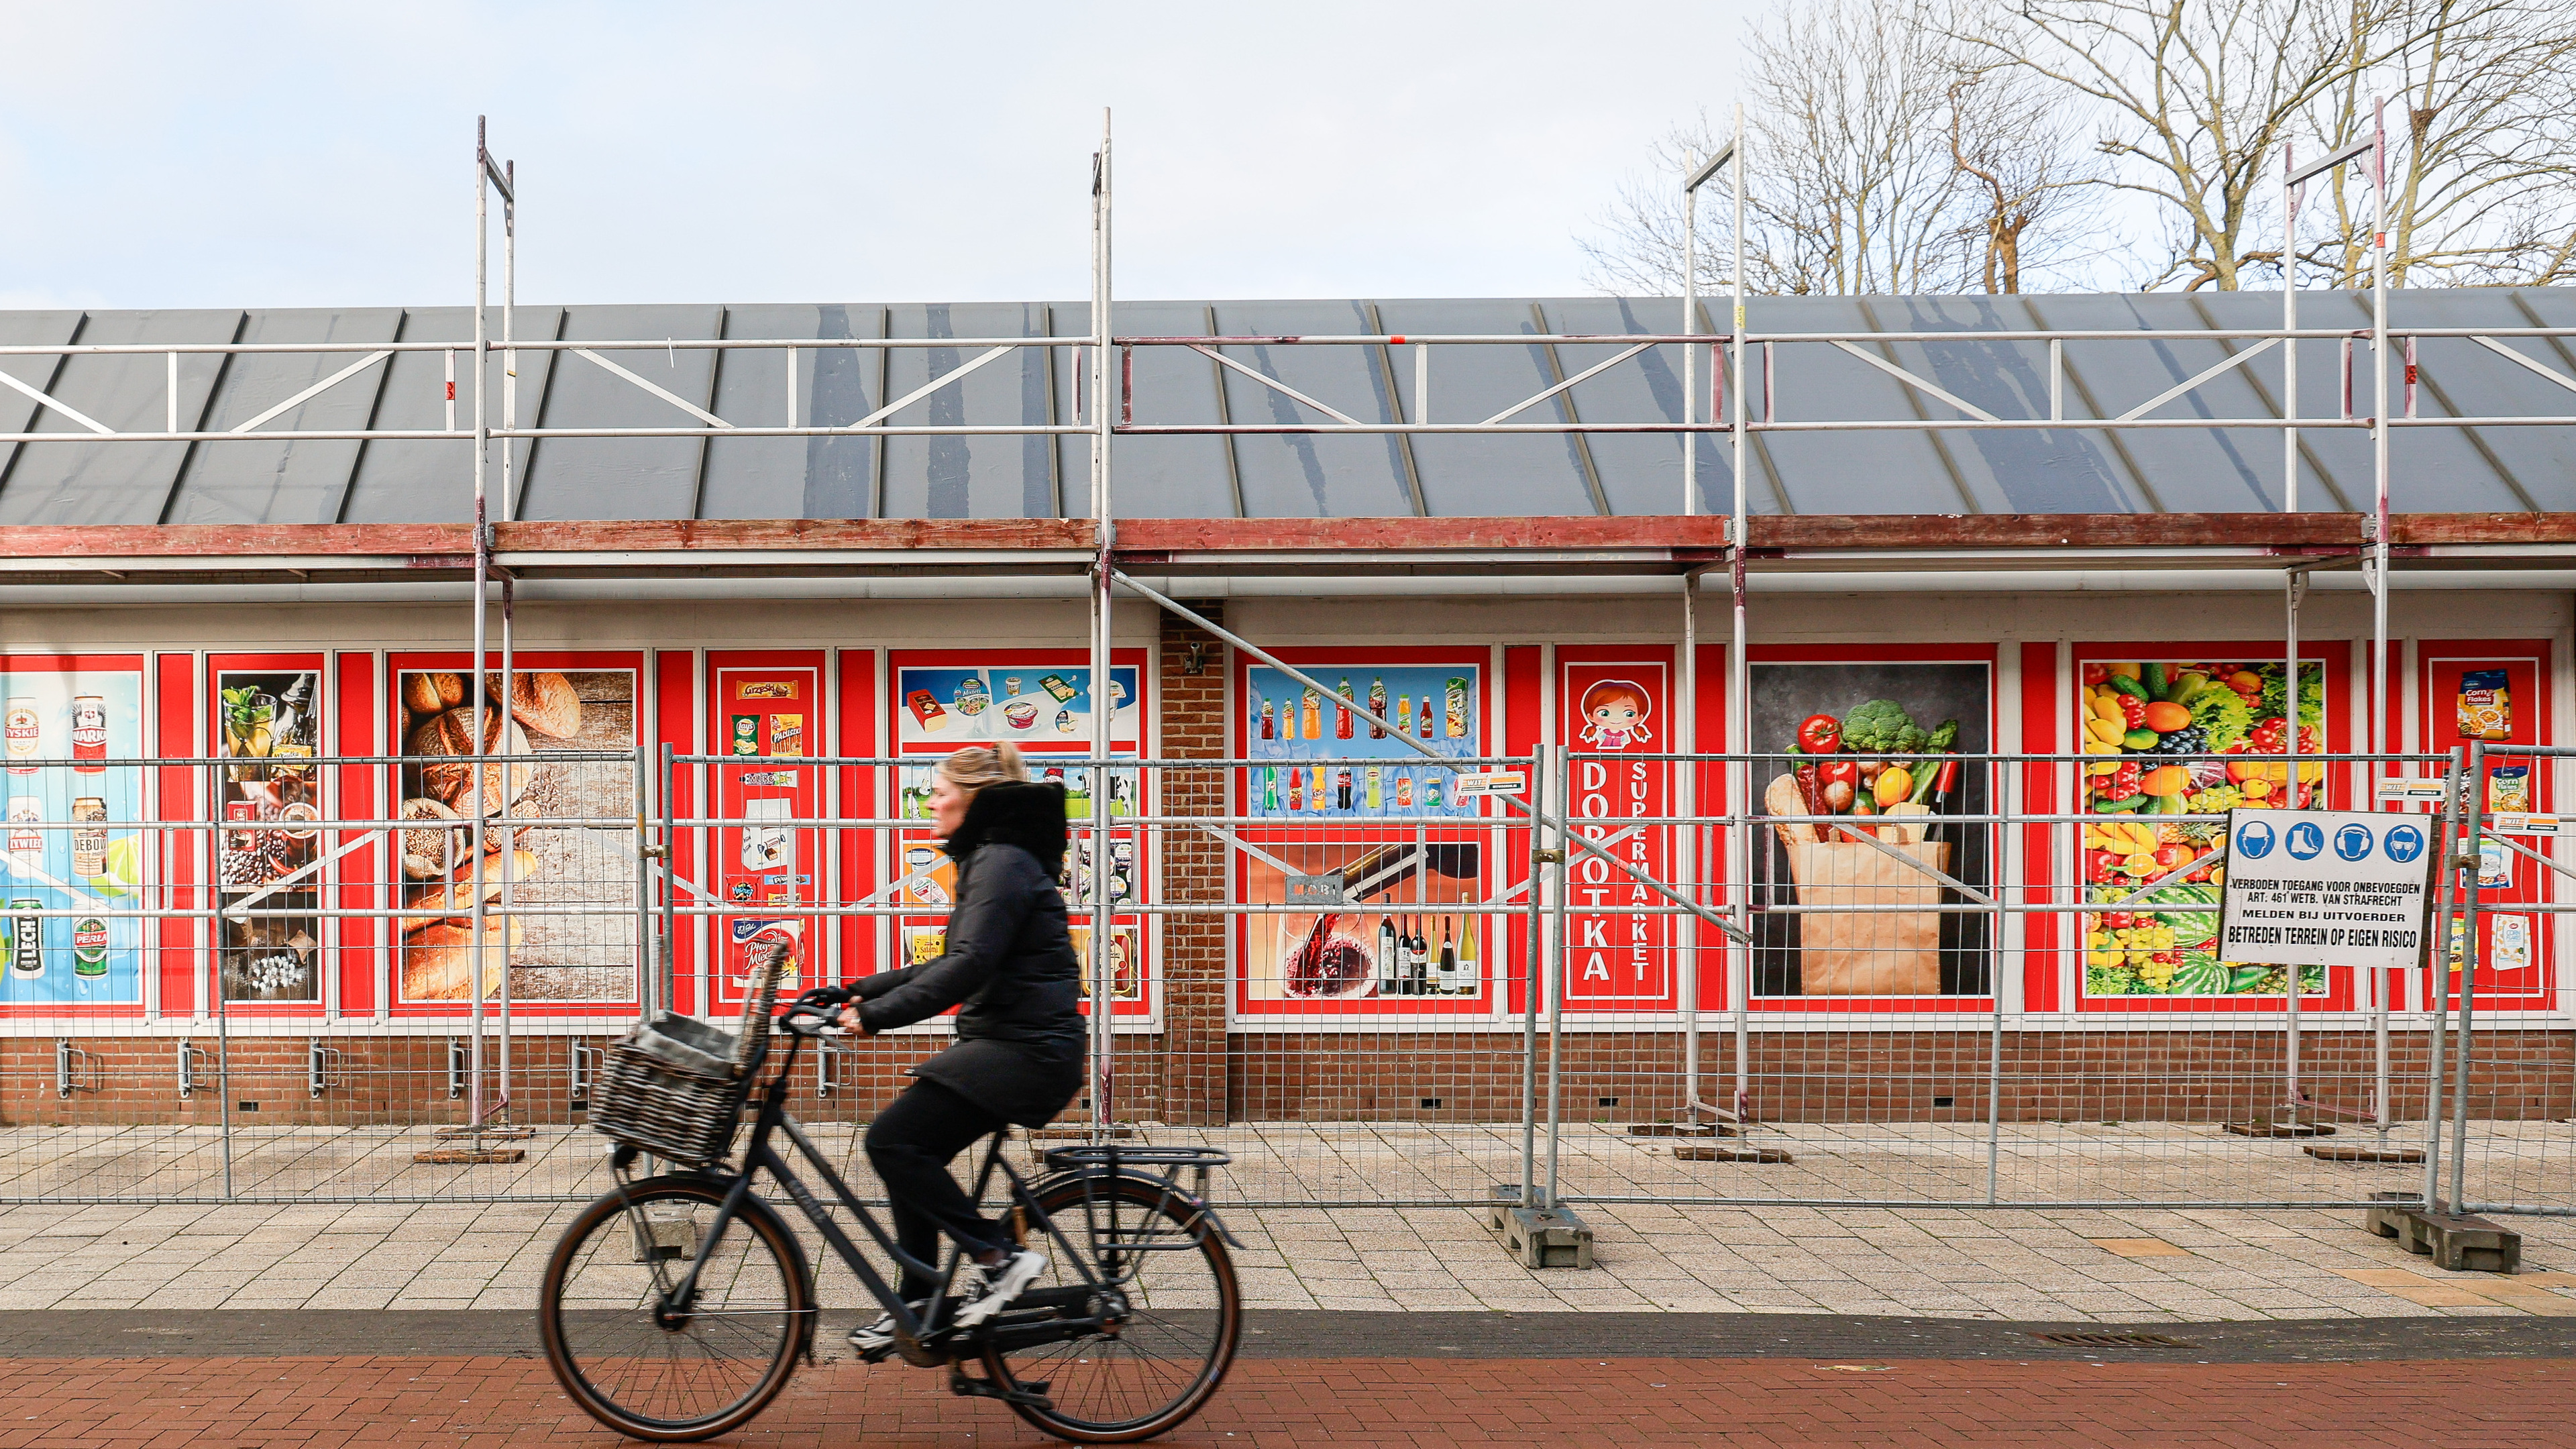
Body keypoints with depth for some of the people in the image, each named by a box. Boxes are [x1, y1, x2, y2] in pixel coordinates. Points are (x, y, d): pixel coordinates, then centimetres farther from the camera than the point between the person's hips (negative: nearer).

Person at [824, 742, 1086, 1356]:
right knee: (907, 1150, 11)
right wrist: (862, 990, 18)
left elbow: (970, 965, -25)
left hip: (1027, 1049, -10)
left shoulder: (1004, 862, -13)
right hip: (1005, 1042, 10)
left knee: (892, 1140, -15)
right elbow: (954, 966, 23)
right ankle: (918, 1308, 21)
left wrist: (878, 1016, -25)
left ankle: (999, 1256, -7)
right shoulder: (988, 861, 19)